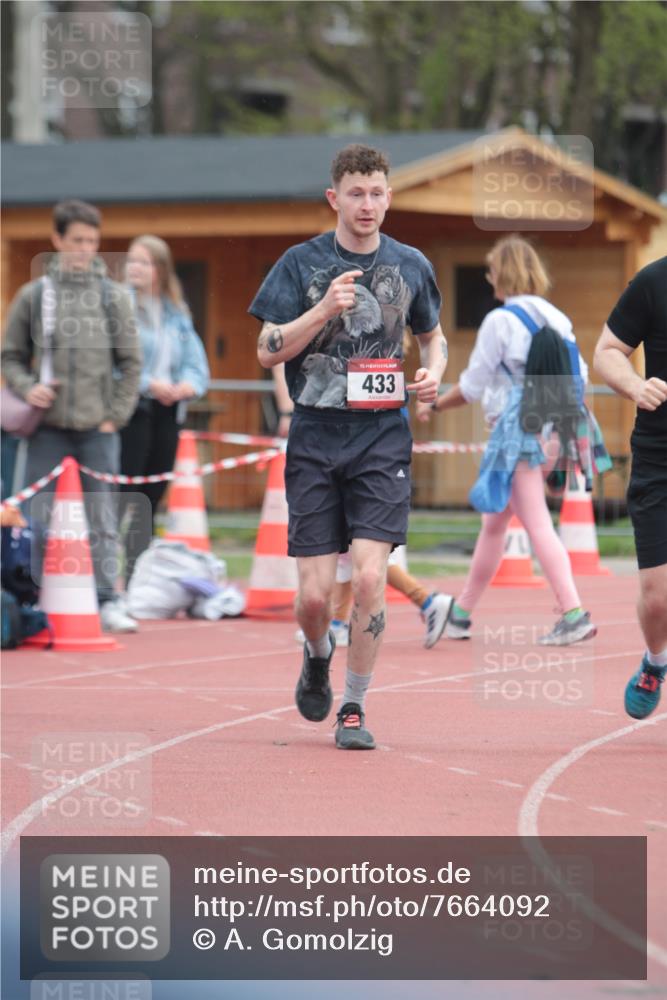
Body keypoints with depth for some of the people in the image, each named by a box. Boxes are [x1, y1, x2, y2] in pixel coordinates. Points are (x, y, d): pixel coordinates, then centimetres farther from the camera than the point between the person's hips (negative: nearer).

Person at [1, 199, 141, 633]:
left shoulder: (115, 296, 4)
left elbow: (131, 363, 6)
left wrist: (116, 415, -1)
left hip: (99, 428, 0)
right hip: (49, 428, 0)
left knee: (104, 519, 0)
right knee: (39, 519, 1)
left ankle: (108, 601, 5)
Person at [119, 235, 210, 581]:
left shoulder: (177, 315, 15)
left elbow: (197, 367, 14)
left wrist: (185, 387, -7)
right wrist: (149, 384, -16)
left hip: (167, 413, 6)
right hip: (130, 411, -6)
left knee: (149, 500, 9)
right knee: (118, 499, -14)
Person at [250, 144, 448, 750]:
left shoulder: (410, 266, 8)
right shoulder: (302, 263, 1)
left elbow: (434, 336, 23)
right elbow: (267, 351, -3)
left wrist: (433, 373, 1)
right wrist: (323, 310, -17)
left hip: (382, 436, 1)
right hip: (315, 437, -1)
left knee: (369, 577, -14)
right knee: (314, 593, -3)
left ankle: (354, 708, 1)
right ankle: (318, 655, 33)